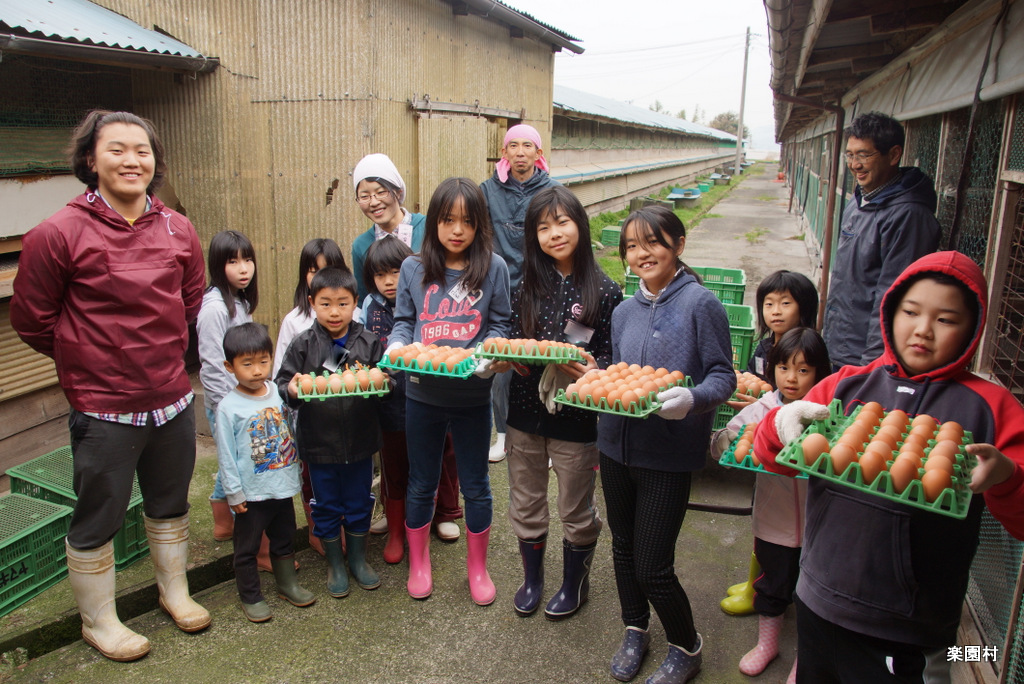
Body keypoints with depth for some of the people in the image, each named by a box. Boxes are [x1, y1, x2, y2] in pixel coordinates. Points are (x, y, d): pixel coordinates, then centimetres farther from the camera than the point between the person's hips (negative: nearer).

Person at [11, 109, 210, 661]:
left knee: (170, 504, 21)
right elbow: (31, 320, -4)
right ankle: (98, 621, 34)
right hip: (103, 409, -4)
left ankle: (175, 592, 43)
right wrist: (92, 359, 5)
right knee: (96, 521, 11)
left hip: (173, 398, 5)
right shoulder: (59, 233, -14)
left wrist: (159, 350, 12)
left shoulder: (178, 230, 0)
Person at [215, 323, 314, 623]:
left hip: (283, 486, 5)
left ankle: (288, 583, 38)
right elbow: (226, 455, -10)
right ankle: (251, 596, 27)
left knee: (284, 539, 20)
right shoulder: (228, 407, -14)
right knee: (247, 548, 10)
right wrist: (234, 493, -9)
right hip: (252, 493, -4)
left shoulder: (280, 392, -1)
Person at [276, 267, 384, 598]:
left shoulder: (369, 343, -2)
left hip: (360, 439, 1)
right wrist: (292, 390, -26)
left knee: (359, 503, 15)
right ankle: (334, 564, 32)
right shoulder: (303, 344, -4)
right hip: (319, 442, -1)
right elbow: (282, 382, -4)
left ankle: (358, 559, 36)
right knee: (326, 506, 13)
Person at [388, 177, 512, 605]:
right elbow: (403, 321, 6)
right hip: (422, 395, 2)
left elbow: (499, 325, -1)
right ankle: (418, 564, 38)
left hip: (472, 396, -1)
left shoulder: (493, 268, -5)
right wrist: (397, 347, -14)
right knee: (421, 484, 17)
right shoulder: (413, 269, 0)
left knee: (475, 486, 14)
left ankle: (477, 567, 34)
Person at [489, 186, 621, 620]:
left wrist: (593, 371, -26)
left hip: (575, 416, -3)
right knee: (526, 503, 18)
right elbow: (511, 344, 4)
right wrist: (503, 360, -17)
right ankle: (532, 577, 40)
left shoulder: (604, 291, -9)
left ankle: (574, 583, 38)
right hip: (525, 410, 3)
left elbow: (611, 356, -6)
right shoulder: (528, 286, 0)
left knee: (576, 510, 14)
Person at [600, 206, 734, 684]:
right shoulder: (624, 312, 9)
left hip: (669, 454, -6)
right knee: (624, 549, 19)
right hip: (617, 446, 6)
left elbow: (723, 376, -11)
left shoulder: (700, 303, -10)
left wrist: (691, 398, -29)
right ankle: (635, 631, 43)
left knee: (652, 567, 1)